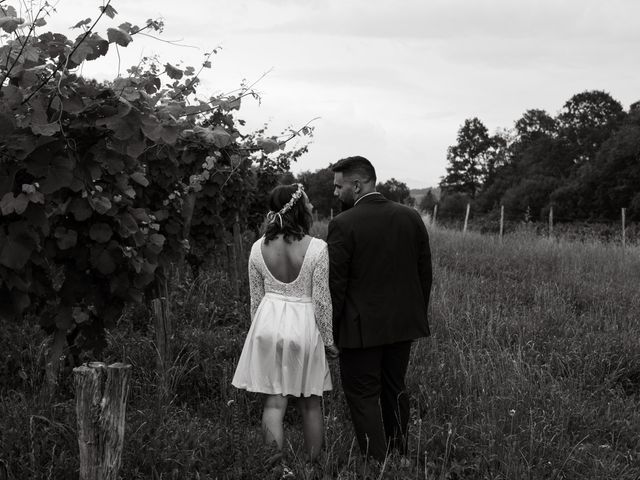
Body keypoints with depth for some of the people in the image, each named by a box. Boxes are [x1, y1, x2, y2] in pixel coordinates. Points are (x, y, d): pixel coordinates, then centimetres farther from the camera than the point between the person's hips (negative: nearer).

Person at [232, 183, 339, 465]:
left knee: (274, 401, 8)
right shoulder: (317, 248, -15)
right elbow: (321, 302, -11)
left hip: (268, 324, 3)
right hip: (304, 326, -3)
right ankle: (313, 464, 19)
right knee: (310, 403, 12)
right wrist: (330, 341, 0)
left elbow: (256, 298, 6)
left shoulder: (259, 248, -3)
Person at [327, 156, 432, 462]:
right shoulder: (411, 218, 2)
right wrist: (418, 315, 18)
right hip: (403, 323, 6)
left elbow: (335, 284, -13)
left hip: (361, 329, -6)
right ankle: (399, 456, 28)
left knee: (363, 396, 3)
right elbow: (425, 274, 8)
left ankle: (378, 463, 1)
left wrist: (331, 328, -3)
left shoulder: (343, 225, -15)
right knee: (395, 391, 18)